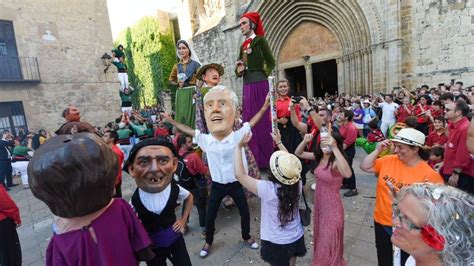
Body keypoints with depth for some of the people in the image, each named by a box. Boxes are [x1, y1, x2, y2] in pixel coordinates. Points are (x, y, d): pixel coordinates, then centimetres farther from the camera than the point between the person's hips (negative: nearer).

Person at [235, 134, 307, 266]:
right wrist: (279, 143, 2)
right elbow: (291, 164, 0)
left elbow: (239, 174, -31)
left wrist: (238, 147, -26)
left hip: (276, 242, -4)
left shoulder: (267, 189, -34)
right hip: (296, 237, 4)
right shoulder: (297, 184, -18)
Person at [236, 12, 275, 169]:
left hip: (259, 83, -7)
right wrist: (239, 71, -3)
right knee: (249, 120, 7)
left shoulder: (260, 40, 0)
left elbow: (271, 62, -4)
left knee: (261, 120, -4)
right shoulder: (243, 45, 19)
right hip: (247, 84, 7)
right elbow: (239, 66, 18)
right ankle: (253, 159, 17)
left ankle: (264, 159, 6)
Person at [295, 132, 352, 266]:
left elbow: (348, 174, -47)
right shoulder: (319, 157, -4)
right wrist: (305, 141, -16)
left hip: (332, 206, -7)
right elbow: (298, 153, 3)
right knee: (320, 238, 28)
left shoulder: (336, 162, -25)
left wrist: (334, 148, -51)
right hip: (318, 203, 7)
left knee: (329, 242, 12)